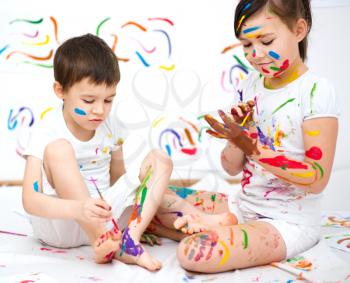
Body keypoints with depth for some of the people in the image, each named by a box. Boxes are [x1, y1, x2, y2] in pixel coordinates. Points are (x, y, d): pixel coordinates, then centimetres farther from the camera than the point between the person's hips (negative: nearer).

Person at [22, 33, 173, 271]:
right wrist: (77, 209, -43)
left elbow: (117, 179, 10)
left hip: (103, 217, 5)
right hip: (58, 223, -5)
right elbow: (30, 200, -25)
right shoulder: (47, 133, -16)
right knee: (58, 149, -30)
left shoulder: (110, 126, 1)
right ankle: (102, 241, -28)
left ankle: (131, 237, -27)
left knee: (159, 160, -6)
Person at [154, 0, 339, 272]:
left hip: (288, 223, -7)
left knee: (195, 253, -29)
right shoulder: (250, 86, 3)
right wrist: (236, 134, -16)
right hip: (243, 206, 7)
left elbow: (317, 179, -19)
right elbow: (232, 168, 5)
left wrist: (254, 148, -26)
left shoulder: (316, 91, -15)